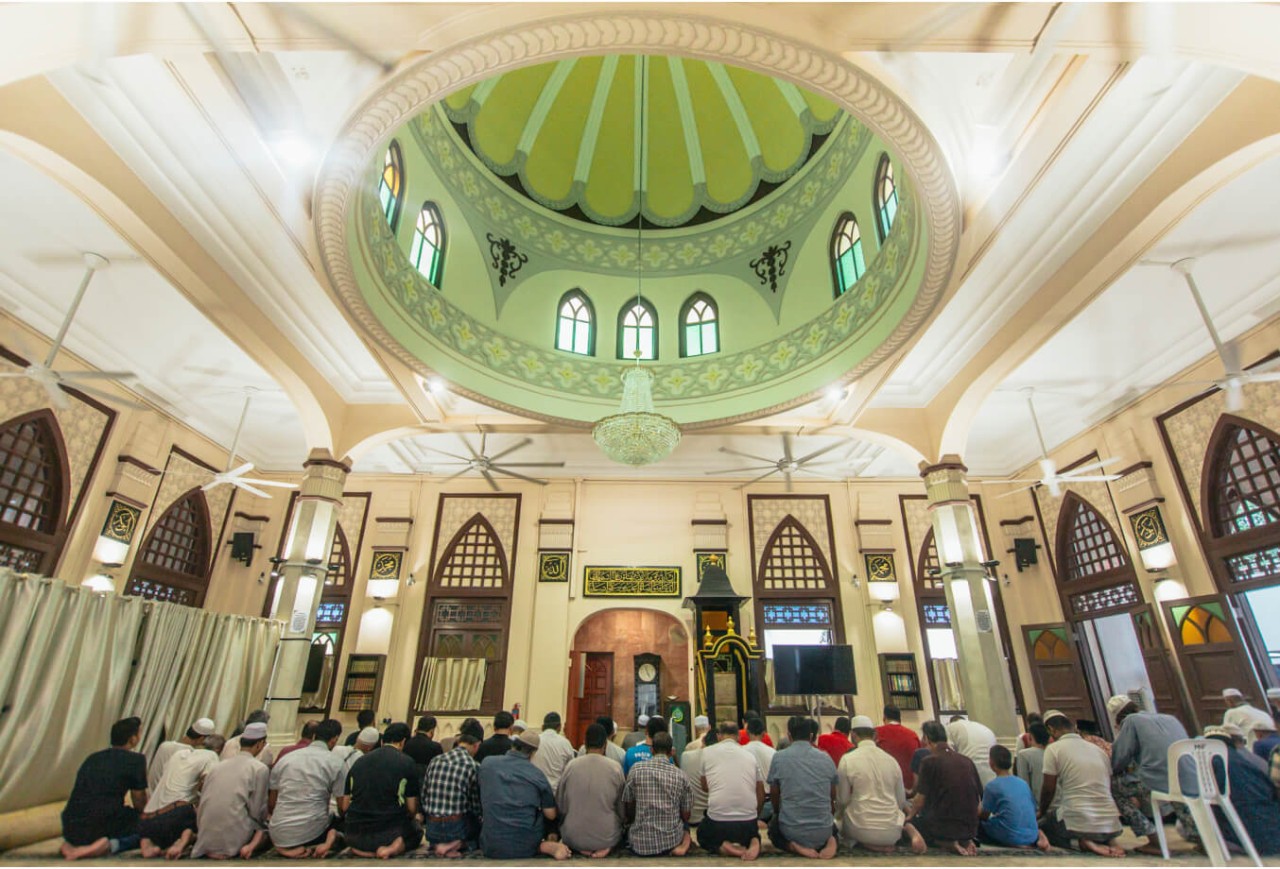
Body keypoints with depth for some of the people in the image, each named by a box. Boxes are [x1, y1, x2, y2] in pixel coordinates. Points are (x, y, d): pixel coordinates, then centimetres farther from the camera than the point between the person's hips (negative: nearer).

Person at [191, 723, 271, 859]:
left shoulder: (219, 765, 11)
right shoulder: (260, 768, -6)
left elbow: (202, 803, 13)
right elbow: (257, 811, -5)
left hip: (206, 838, 6)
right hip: (233, 837, -6)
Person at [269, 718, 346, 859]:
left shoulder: (285, 759, 9)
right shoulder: (336, 763, -3)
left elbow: (270, 805, 15)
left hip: (278, 835, 4)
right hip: (311, 832, -4)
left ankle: (288, 847, 5)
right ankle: (330, 839, -8)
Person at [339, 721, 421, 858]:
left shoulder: (359, 761, 7)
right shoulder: (406, 762, -5)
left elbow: (344, 806, 10)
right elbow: (412, 809, -1)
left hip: (354, 835, 4)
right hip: (388, 832, -3)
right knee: (417, 831, 28)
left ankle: (361, 849, 4)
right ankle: (394, 848, -5)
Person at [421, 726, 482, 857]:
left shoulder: (435, 761, 4)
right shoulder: (473, 766, -9)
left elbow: (423, 796, 8)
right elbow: (476, 805, -3)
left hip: (432, 831, 6)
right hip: (456, 828, -6)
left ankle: (437, 844, 6)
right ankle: (459, 843, -3)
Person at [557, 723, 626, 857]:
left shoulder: (571, 765, -10)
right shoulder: (615, 767, -10)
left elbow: (560, 804, 0)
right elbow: (622, 807, 1)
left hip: (573, 838, 0)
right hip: (606, 839, 0)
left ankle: (581, 849, 6)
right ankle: (604, 848, 6)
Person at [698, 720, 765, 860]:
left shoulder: (707, 751, 3)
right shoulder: (750, 755, 9)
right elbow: (761, 795, 14)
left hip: (717, 821, -2)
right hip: (748, 821, 2)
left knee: (702, 835, 31)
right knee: (750, 832, 37)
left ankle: (722, 847, -1)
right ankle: (753, 842, 2)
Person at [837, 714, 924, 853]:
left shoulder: (847, 760, -9)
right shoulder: (892, 759, 2)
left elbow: (842, 800, -3)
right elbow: (901, 801, 10)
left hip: (862, 829, -3)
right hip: (892, 831, 4)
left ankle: (866, 843, -3)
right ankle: (908, 829, 1)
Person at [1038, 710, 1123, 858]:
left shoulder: (1053, 749, -5)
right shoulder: (1099, 750, 12)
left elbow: (1048, 790, -2)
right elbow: (1108, 788, 20)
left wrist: (1041, 813, 18)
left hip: (1077, 823, -7)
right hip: (1111, 825, 7)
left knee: (1041, 825, 17)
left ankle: (1082, 842, -6)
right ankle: (1103, 842, 6)